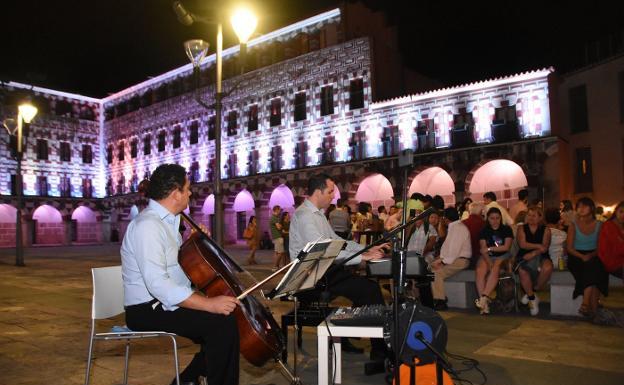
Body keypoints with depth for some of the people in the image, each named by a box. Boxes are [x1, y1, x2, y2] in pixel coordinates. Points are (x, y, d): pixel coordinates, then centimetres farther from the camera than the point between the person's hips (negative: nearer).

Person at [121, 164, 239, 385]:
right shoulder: (147, 225, -20)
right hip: (147, 311, -10)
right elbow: (157, 284, -30)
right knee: (223, 323, -25)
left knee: (229, 315, 7)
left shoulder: (167, 222, 12)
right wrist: (209, 303, -33)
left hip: (167, 302, 10)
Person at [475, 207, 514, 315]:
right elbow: (483, 249, -2)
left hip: (502, 256, -1)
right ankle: (484, 304, -35)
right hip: (487, 257, 1)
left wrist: (490, 248, -7)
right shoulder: (484, 231, 10)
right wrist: (489, 262, -17)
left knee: (495, 269, -35)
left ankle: (484, 298, -42)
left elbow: (506, 247, -3)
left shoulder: (506, 229, 8)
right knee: (480, 271, -31)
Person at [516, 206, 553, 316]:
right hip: (524, 257, 0)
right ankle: (533, 298, -13)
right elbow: (522, 244, -1)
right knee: (523, 271, -35)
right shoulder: (521, 228, 14)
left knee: (548, 267, -35)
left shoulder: (545, 230, 12)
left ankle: (534, 291, -9)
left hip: (540, 257, 1)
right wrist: (538, 246, -10)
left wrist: (533, 253, -18)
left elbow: (545, 247, -3)